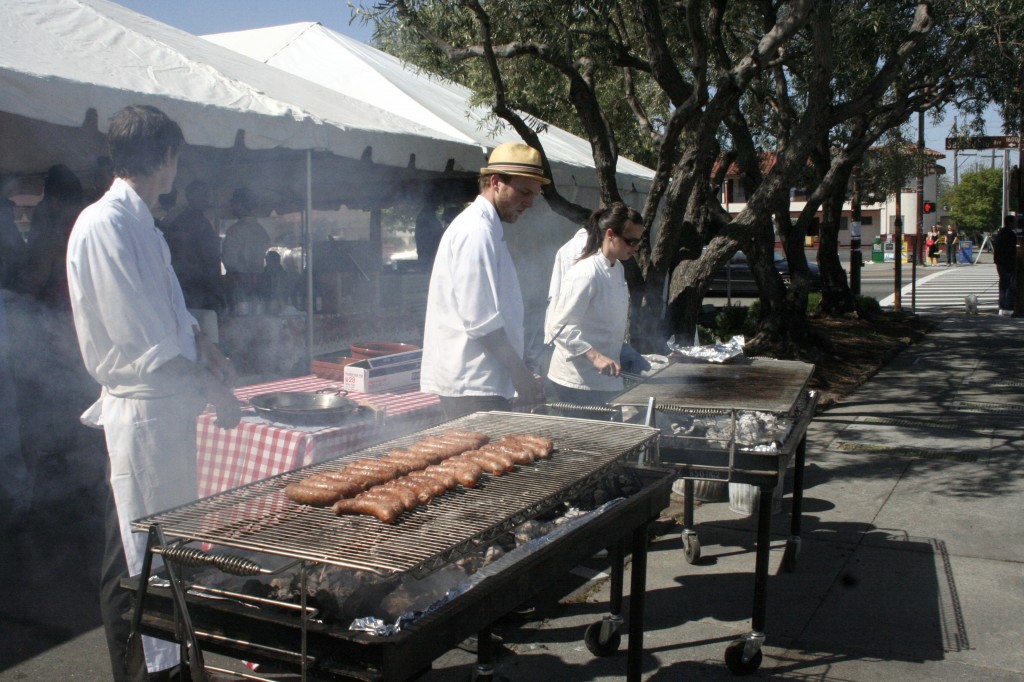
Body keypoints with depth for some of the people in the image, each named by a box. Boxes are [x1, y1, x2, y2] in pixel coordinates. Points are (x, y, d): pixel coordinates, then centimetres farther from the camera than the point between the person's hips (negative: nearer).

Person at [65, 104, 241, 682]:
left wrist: (204, 348, 3)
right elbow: (140, 341, -20)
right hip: (143, 409, -10)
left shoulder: (143, 223, 14)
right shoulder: (105, 225, -17)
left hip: (172, 405, 10)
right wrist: (209, 388, -12)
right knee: (138, 561, 3)